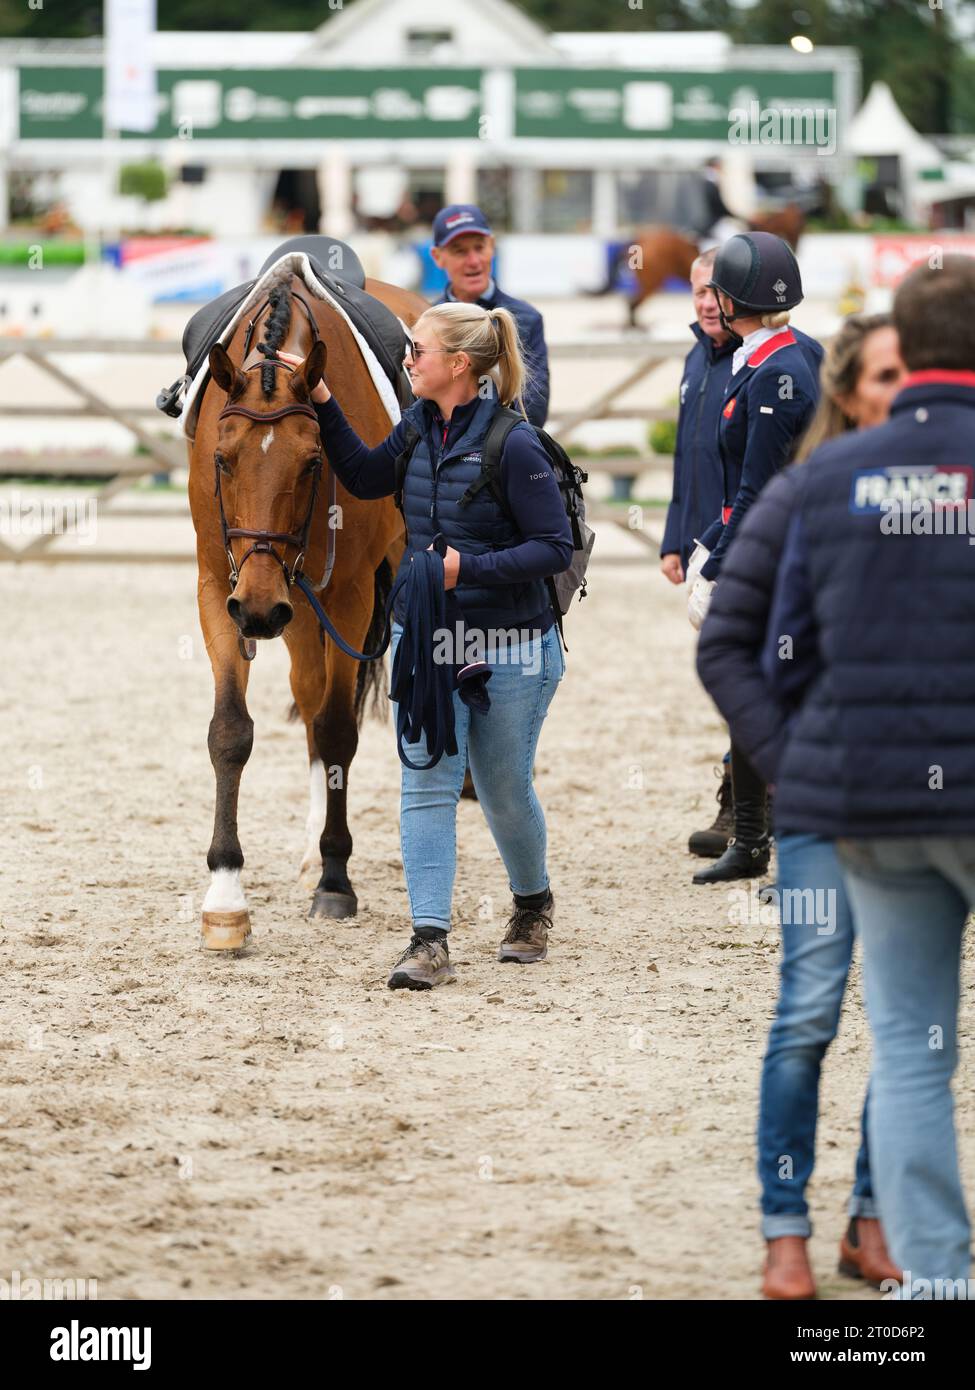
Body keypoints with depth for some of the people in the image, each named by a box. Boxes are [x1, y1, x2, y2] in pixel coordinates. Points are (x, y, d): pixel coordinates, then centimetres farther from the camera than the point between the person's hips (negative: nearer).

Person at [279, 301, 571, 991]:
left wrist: (469, 566, -26)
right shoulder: (420, 427, 2)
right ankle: (430, 941, -7)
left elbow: (555, 547, -17)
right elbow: (365, 477, 19)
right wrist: (324, 404, 8)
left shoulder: (515, 445, -18)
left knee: (505, 790, 11)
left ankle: (533, 901, 39)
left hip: (508, 649, -5)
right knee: (427, 783, -5)